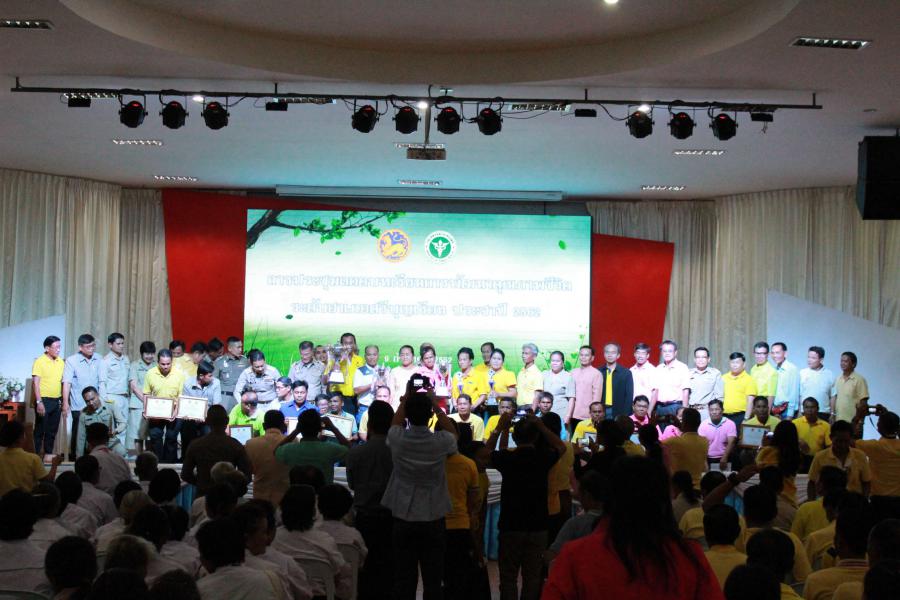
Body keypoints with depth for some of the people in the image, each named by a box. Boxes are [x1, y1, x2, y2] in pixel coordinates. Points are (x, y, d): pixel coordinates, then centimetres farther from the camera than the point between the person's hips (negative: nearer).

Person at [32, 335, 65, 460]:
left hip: (57, 400, 6)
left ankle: (48, 454, 18)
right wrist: (39, 402, -19)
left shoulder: (61, 361, 8)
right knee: (40, 430, 0)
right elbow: (36, 382, -12)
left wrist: (63, 400, 10)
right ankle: (37, 455, 5)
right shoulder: (40, 361, -9)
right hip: (44, 400, -6)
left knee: (52, 430, 11)